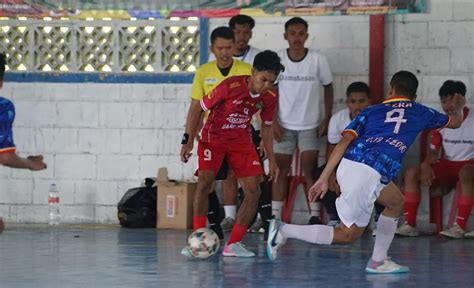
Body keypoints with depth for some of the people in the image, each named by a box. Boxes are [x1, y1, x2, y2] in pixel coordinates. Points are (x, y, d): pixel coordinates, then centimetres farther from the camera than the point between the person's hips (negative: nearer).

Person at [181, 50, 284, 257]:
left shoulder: (269, 98, -10)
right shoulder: (230, 86, -26)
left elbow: (266, 127, 9)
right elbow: (197, 109, -16)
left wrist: (271, 160, 9)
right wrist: (188, 141, -20)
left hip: (241, 140, 5)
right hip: (214, 137, -4)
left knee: (253, 191, -7)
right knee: (205, 182, -22)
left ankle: (233, 244, 2)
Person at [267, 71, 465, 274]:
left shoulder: (371, 111, 22)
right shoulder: (420, 112, 19)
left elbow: (344, 141, 8)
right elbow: (455, 122, 37)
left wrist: (323, 178, 5)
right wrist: (458, 107, 61)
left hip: (347, 165, 6)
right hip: (368, 174, -6)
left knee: (396, 202, 28)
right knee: (348, 234, 6)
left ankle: (378, 261, 27)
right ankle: (284, 231, -5)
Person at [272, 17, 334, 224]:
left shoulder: (318, 60, -6)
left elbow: (328, 88, 4)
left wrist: (327, 118, -1)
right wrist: (274, 121, -6)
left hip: (310, 125, -1)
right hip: (284, 125, 1)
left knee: (310, 170, -4)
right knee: (281, 170, 1)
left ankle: (315, 215, 0)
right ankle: (275, 216, 3)